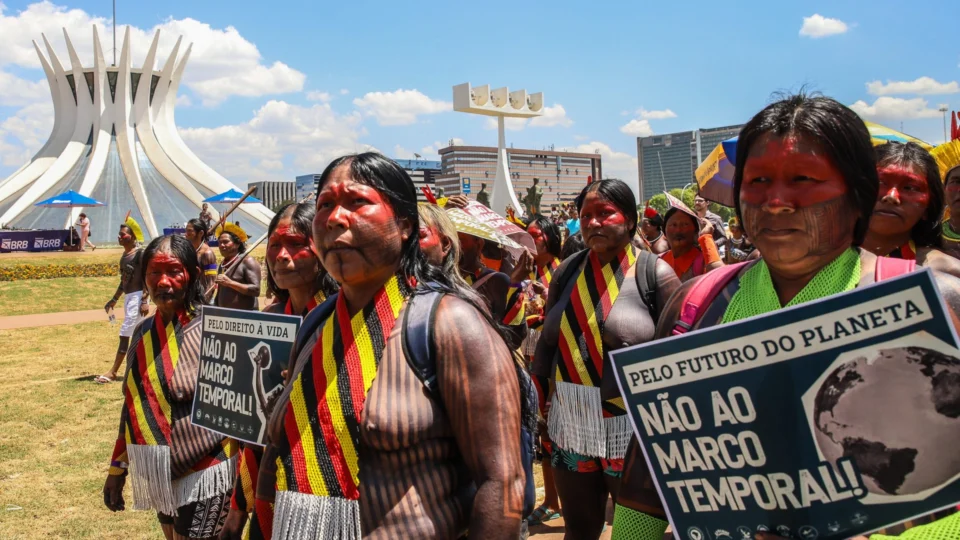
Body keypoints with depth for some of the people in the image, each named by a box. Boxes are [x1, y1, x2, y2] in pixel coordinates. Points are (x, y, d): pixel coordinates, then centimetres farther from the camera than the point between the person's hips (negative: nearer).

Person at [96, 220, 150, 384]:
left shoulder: (140, 254, -13)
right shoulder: (124, 255, 14)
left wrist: (145, 300, -22)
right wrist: (114, 299, 23)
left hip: (138, 296, -9)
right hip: (128, 296, 9)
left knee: (125, 333, -7)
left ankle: (113, 372, -3)